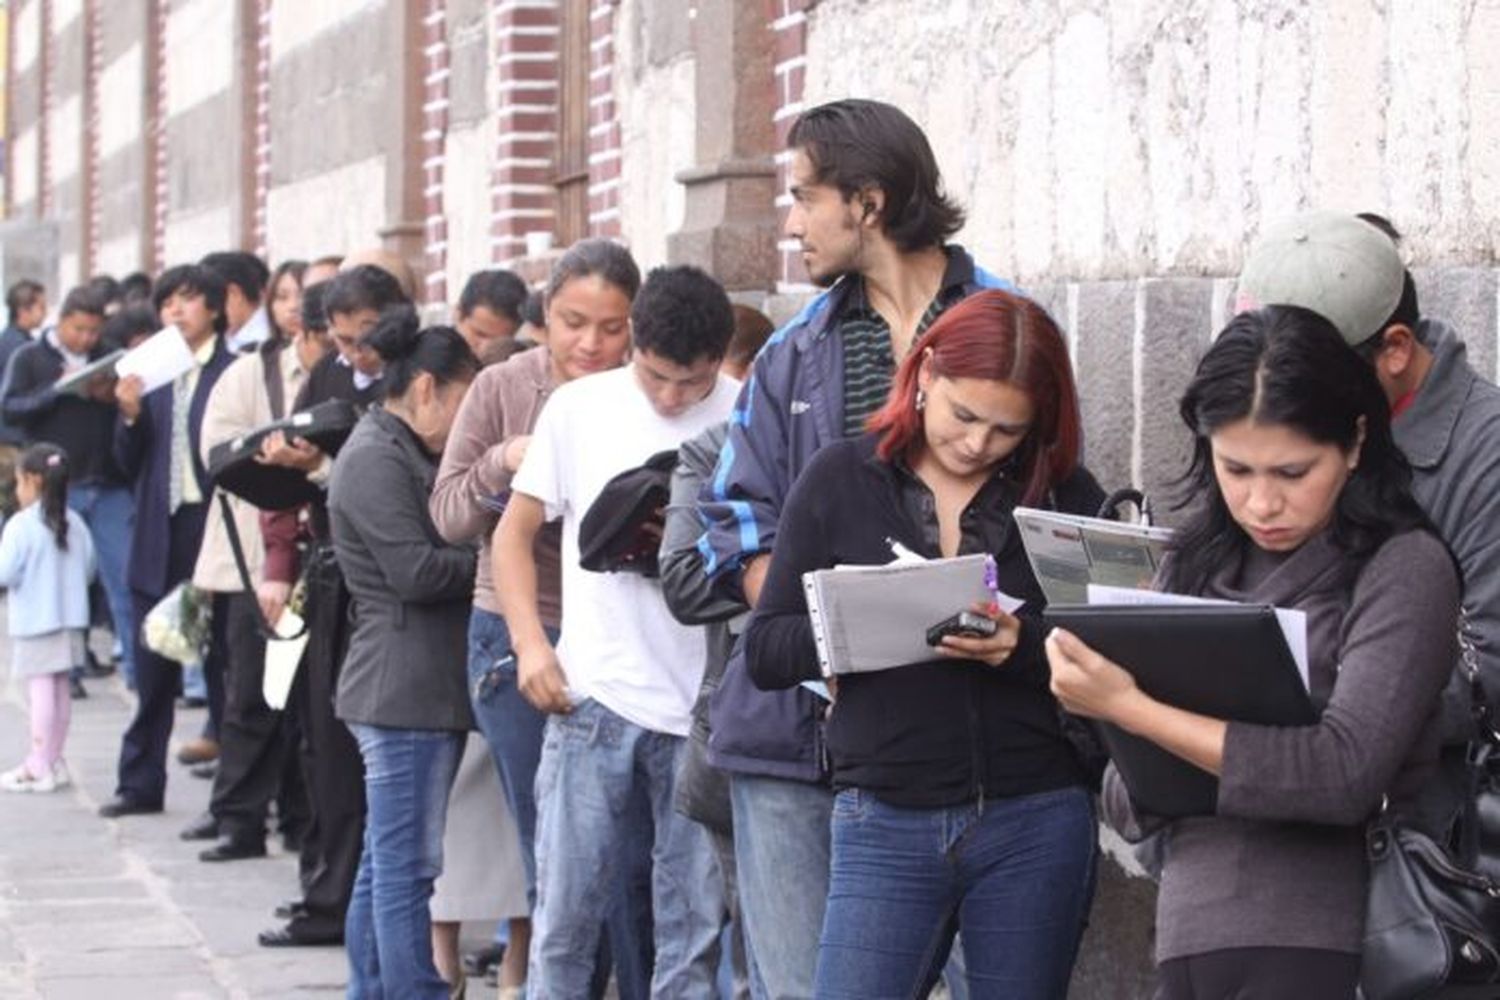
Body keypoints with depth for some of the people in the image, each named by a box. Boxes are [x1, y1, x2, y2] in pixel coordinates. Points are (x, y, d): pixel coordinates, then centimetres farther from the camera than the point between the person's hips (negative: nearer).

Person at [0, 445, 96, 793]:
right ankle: (53, 759, 20)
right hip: (70, 617, 6)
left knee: (41, 689, -5)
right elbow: (88, 570, 10)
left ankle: (39, 767, -3)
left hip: (35, 621, -6)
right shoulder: (74, 524, 5)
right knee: (60, 689, 12)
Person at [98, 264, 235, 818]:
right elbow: (130, 464, 11)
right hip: (160, 537, 5)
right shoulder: (152, 374, 11)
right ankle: (140, 782, 20)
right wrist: (129, 415, -6)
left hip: (215, 529, -5)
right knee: (153, 671, 12)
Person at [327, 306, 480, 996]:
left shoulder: (402, 454, 20)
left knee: (385, 867, 14)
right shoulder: (377, 460, -13)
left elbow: (439, 547, 19)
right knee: (407, 869, -8)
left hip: (418, 688, 11)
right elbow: (416, 571, -19)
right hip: (407, 688, -11)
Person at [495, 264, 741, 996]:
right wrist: (530, 643, -3)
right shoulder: (580, 406, 3)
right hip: (593, 694, 0)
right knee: (565, 908, 1)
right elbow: (515, 531, 10)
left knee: (695, 923, 6)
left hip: (705, 706, 0)